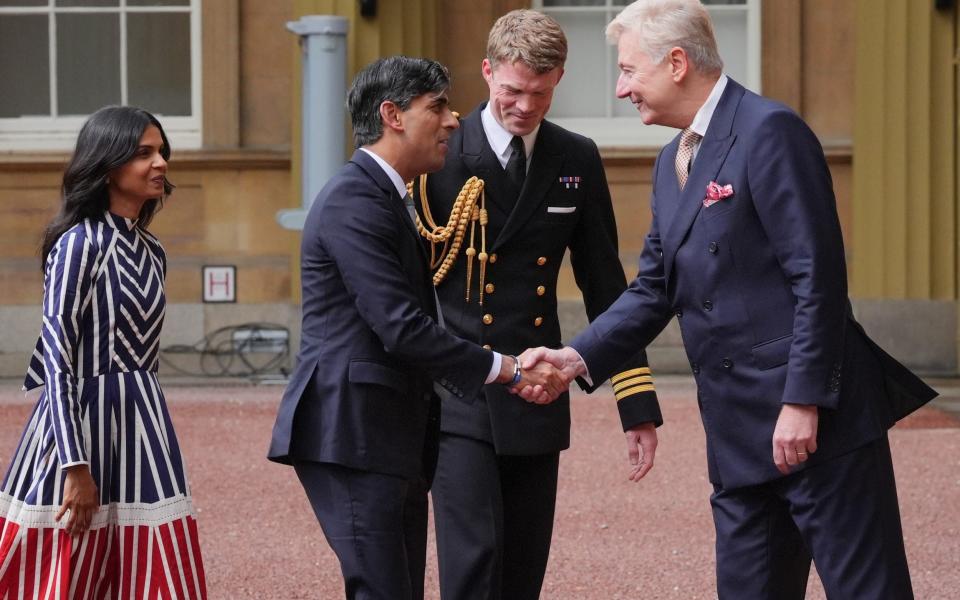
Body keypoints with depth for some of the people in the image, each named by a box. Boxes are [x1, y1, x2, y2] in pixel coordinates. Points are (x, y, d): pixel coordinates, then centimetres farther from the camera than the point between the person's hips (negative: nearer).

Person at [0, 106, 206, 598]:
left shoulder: (151, 253, 12)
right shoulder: (79, 244, -11)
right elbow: (56, 357, -15)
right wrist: (75, 467, -20)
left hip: (141, 426, 7)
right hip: (81, 418, -7)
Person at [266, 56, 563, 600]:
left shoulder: (388, 198, 20)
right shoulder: (353, 201, -14)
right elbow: (401, 329, -20)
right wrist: (505, 370, -13)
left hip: (392, 439, 10)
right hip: (352, 436, -10)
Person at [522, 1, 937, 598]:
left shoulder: (769, 131, -12)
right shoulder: (673, 162, 17)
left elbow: (818, 276, -17)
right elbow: (655, 290, 18)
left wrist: (802, 402, -20)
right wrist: (578, 357, 4)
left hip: (816, 417, -9)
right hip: (742, 431, 9)